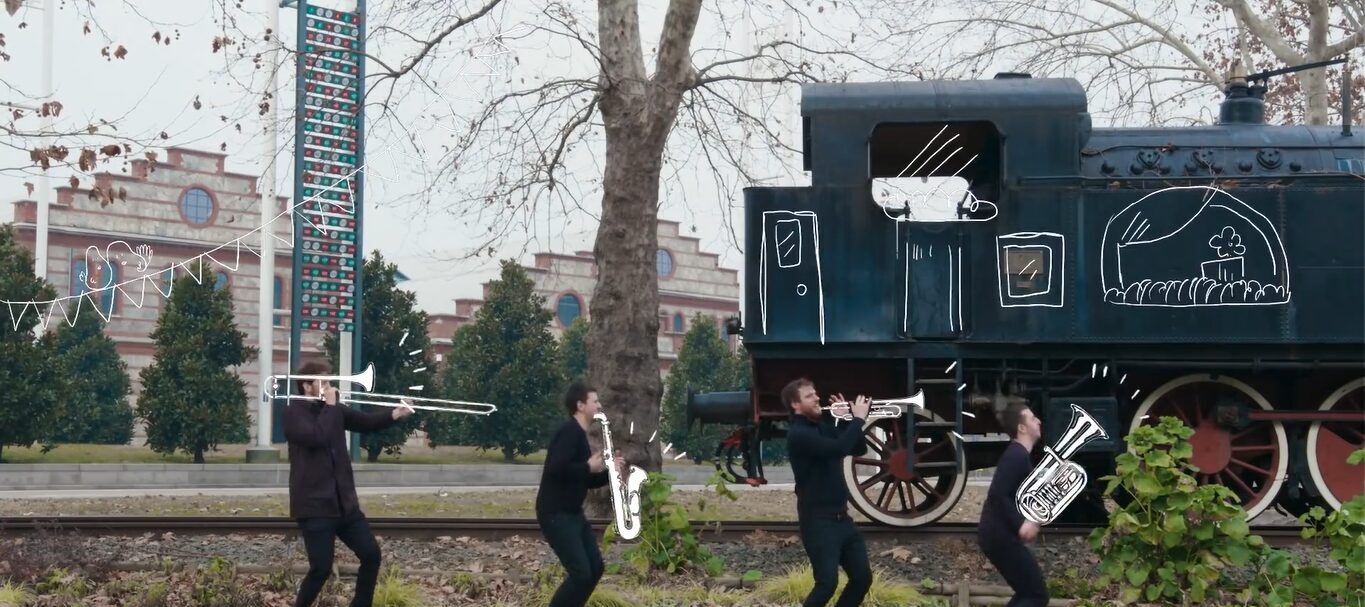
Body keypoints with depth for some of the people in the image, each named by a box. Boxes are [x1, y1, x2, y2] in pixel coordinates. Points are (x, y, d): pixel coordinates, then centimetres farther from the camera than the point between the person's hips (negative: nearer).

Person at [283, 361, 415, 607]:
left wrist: (396, 414, -9)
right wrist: (329, 405, -13)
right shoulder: (293, 412, -8)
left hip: (344, 501, 7)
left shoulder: (334, 410, 13)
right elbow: (315, 437, -24)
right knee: (322, 567, -10)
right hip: (314, 505, -7)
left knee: (371, 554, 4)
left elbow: (367, 422, 8)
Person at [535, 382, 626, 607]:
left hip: (572, 513, 10)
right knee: (581, 573, -14)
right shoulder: (569, 432, -15)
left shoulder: (580, 435, 16)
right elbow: (556, 468, -30)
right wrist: (589, 467, -18)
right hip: (555, 514, -10)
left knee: (595, 569, 10)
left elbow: (587, 481, 20)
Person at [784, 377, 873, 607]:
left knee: (862, 577, 8)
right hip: (818, 521, -9)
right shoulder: (798, 433, -15)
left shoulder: (823, 426, 13)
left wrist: (851, 418, 2)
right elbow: (837, 449, -28)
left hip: (842, 517, 9)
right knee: (827, 582, -15)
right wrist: (858, 419, -17)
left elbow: (859, 449, 15)